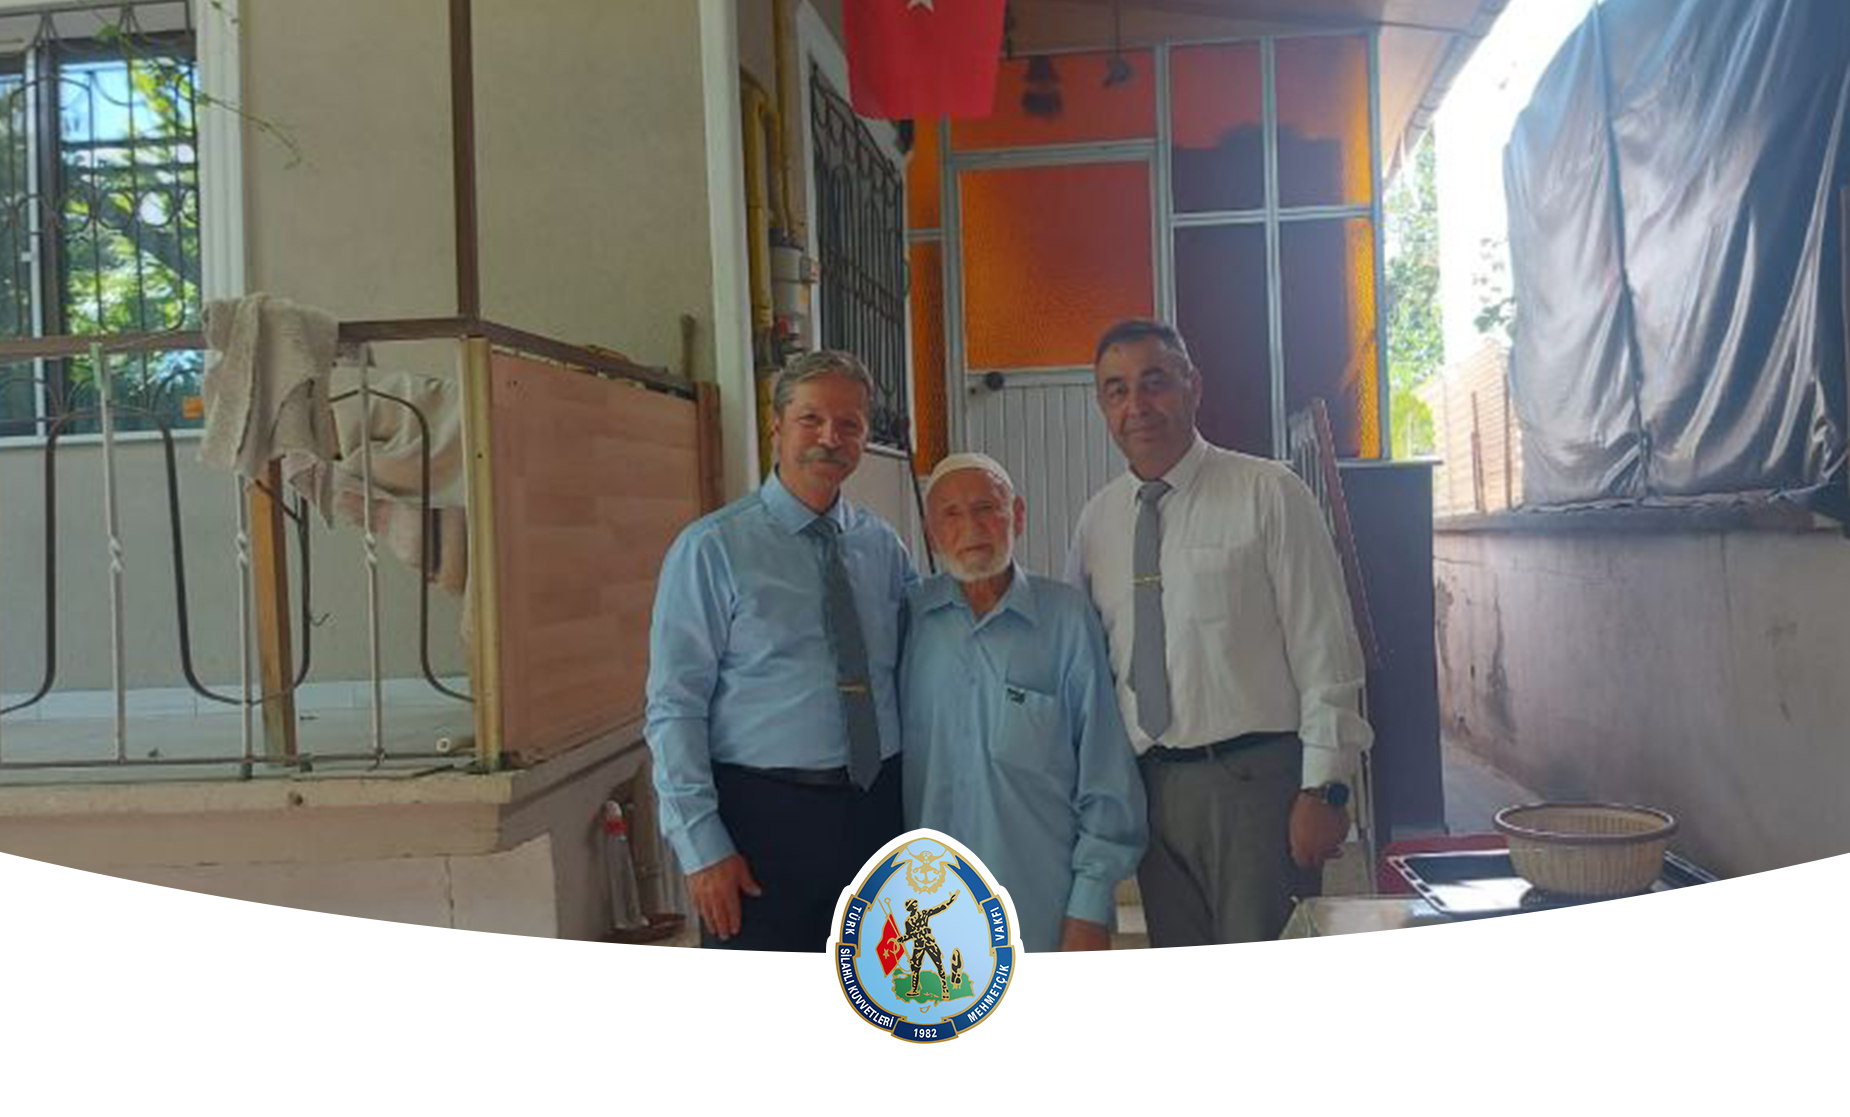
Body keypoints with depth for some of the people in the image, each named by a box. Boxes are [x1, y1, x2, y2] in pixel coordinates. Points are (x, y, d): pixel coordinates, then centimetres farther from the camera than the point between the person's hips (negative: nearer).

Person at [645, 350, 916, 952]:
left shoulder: (884, 546, 7)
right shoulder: (711, 549, -7)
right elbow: (674, 709, -9)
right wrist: (702, 847, -14)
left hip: (878, 810, 5)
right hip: (763, 816, -4)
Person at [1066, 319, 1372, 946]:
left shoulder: (1268, 495, -5)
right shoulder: (1097, 518, 9)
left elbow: (1325, 649, -7)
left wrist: (1324, 789, -11)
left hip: (1255, 777, -4)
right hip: (1151, 784, 5)